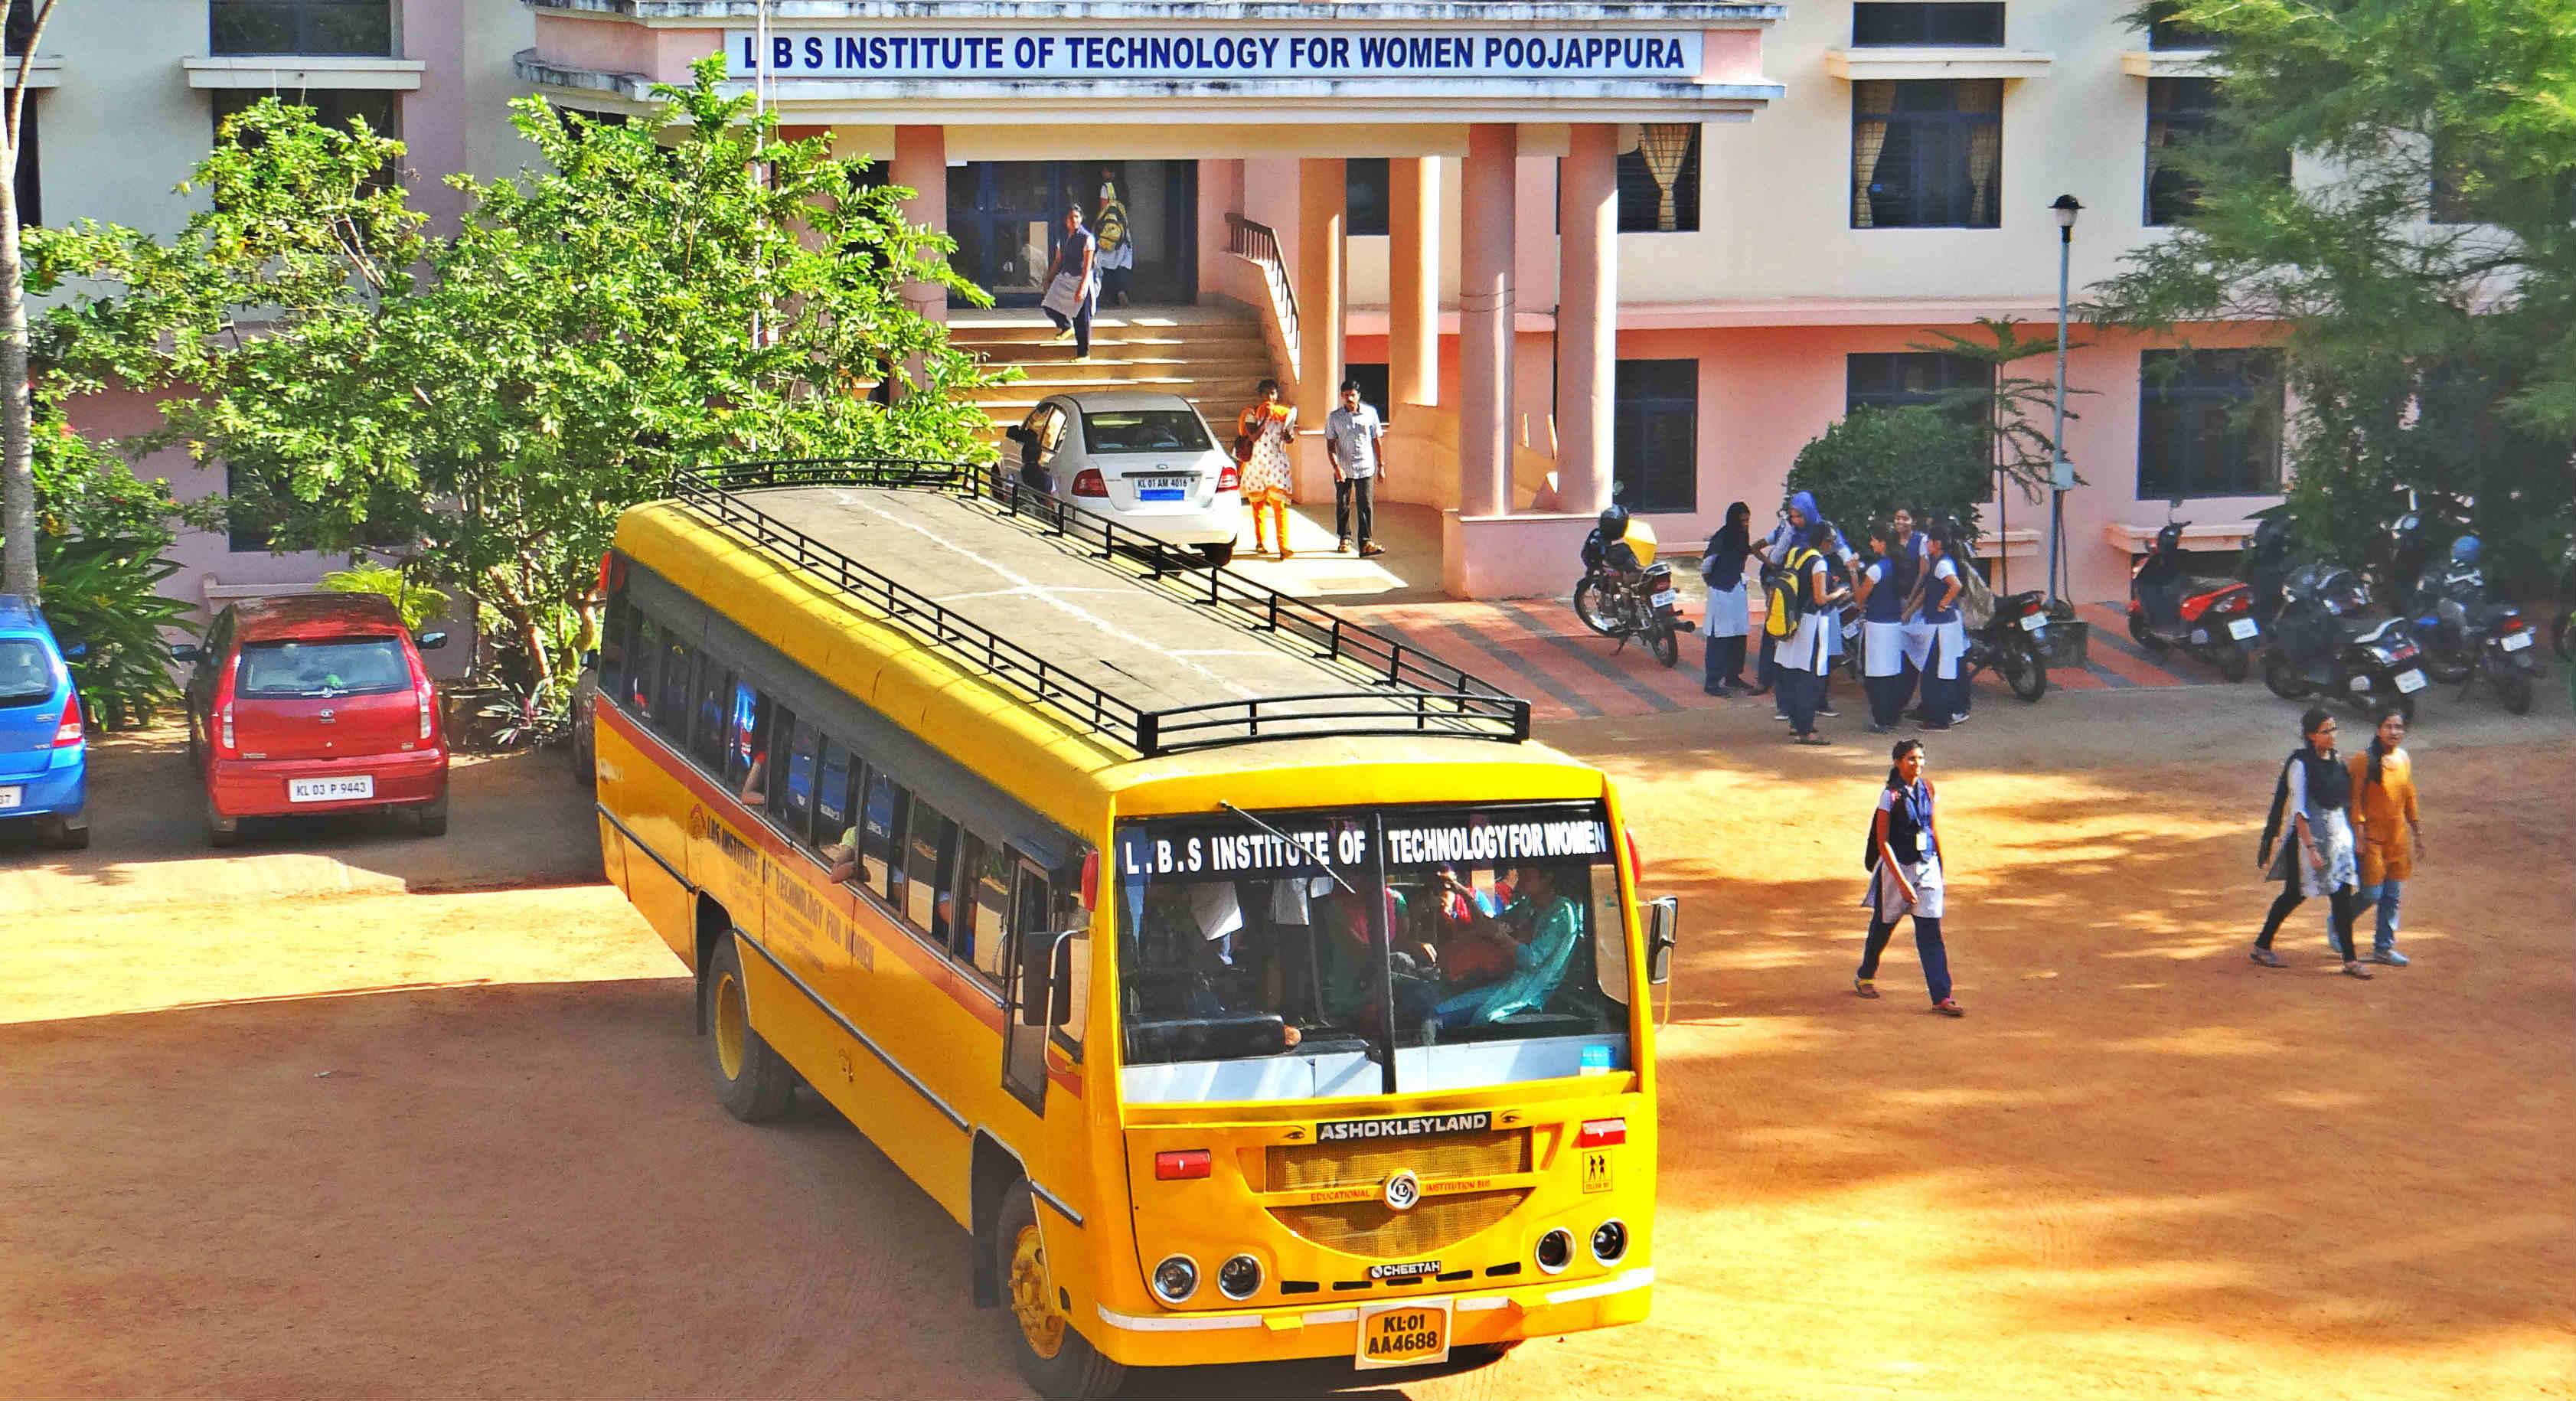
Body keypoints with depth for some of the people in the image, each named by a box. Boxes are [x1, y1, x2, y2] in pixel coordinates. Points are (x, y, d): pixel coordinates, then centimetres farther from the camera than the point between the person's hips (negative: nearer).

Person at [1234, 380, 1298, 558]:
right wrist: (1266, 418, -14)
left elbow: (1290, 440, 8)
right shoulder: (1253, 413, 3)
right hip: (1257, 462, 0)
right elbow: (1254, 437, -10)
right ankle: (1260, 542, 23)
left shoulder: (1284, 413, 8)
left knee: (1279, 504, -11)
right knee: (1258, 504, 9)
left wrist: (1288, 434, -15)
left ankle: (1283, 546, -17)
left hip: (1278, 462, 0)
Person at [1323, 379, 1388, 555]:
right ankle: (1344, 538, 29)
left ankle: (1366, 542, -8)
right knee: (1343, 505, 12)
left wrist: (1381, 466, 8)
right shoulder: (1334, 417, 0)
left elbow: (1377, 441, 8)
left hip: (1366, 468, -1)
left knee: (1366, 505, -8)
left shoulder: (1370, 413, 1)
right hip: (1343, 469, 1)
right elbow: (1330, 446, 0)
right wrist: (1336, 466, -14)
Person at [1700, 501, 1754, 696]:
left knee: (1739, 636, 11)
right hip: (1722, 592, -8)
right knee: (1720, 637, -7)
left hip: (1738, 590, 8)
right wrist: (1711, 581, 2)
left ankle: (1733, 676, 22)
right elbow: (1706, 563, -10)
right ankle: (1712, 682, -5)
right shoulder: (1722, 538, -15)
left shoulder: (1742, 538, 9)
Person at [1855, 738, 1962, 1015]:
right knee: (1884, 925, 15)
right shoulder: (1891, 795, -15)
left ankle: (1941, 997, -4)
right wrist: (1902, 882, -20)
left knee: (1931, 933, -2)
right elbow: (1882, 842, -16)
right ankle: (1865, 976, 39)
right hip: (1897, 867, -4)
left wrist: (1940, 866, 15)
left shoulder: (1927, 788, 1)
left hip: (1927, 866, 4)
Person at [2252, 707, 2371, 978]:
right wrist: (2311, 847, -23)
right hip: (2310, 834, -6)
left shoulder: (2335, 761, 8)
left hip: (2338, 834, 6)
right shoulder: (2300, 764, -13)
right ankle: (2261, 946, 20)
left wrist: (2351, 835, 17)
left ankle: (2350, 960, 2)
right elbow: (2298, 811, -17)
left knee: (2343, 895, 0)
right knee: (2295, 894, 4)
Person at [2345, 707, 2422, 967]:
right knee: (2371, 894, -6)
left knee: (2393, 895, 8)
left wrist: (2417, 833, 18)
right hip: (2372, 836, -6)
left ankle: (2383, 947, 19)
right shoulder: (2365, 760, -12)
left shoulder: (2403, 759, 7)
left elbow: (2409, 797, 16)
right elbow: (2356, 799, -12)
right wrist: (2359, 835, -17)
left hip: (2397, 837, 6)